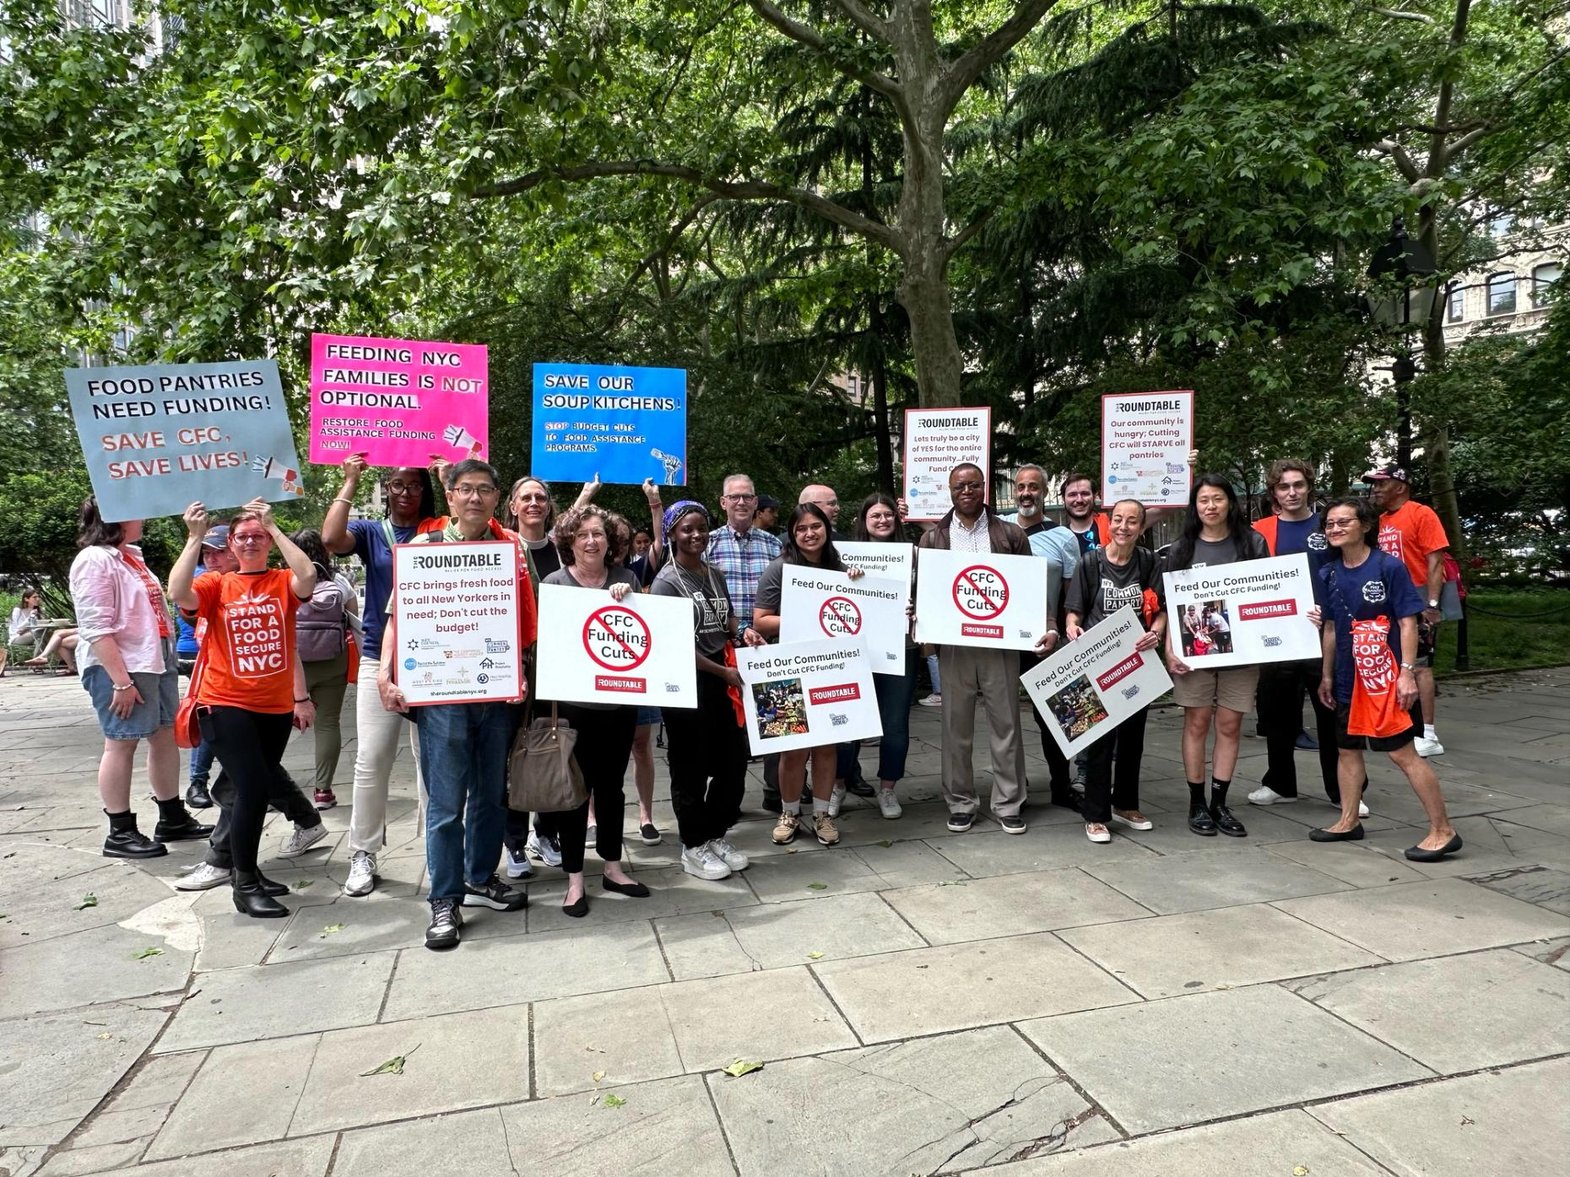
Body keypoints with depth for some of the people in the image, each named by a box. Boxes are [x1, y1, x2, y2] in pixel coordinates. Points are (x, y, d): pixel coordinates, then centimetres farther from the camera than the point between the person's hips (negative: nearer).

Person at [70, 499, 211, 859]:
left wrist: (167, 661, 19)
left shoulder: (130, 555, 16)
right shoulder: (95, 560, -12)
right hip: (119, 667, -9)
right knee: (121, 744, -1)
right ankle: (120, 833, 9)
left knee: (165, 736, 12)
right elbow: (96, 628, -19)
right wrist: (121, 681, -24)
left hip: (156, 662, 9)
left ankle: (173, 819, 22)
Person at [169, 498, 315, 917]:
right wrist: (195, 537, -19)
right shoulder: (217, 585, 1)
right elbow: (179, 594, -19)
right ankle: (245, 885, 4)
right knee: (253, 787, -12)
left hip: (276, 706, 3)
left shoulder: (283, 582, 2)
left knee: (261, 787, 16)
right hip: (226, 704, -3)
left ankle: (245, 869, 36)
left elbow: (308, 577, -21)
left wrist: (274, 526, -17)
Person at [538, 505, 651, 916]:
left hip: (619, 701, 3)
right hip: (572, 702, -3)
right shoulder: (555, 583, -2)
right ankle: (574, 879, 15)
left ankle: (612, 867, 28)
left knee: (611, 785, 14)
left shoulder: (625, 579, 5)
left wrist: (626, 598, -15)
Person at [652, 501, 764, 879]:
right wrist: (723, 672, -16)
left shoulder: (715, 574, 11)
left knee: (733, 761, 12)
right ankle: (694, 847, 20)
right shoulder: (667, 582, -10)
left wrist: (744, 631, 2)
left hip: (723, 680, 7)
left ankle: (718, 836, 30)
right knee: (691, 768, 4)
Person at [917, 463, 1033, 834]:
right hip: (953, 645, 1)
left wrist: (1046, 626, -7)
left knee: (1006, 724, 5)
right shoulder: (933, 538, 8)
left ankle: (1008, 804, 16)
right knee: (956, 727, 7)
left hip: (1001, 644, 0)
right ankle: (960, 803, 18)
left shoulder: (1010, 534, 6)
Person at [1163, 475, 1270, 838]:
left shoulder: (1252, 542, 6)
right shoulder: (1182, 548, 6)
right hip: (1194, 648, 0)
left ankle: (1219, 804, 15)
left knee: (1230, 725, 4)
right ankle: (1197, 804, 12)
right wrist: (1169, 647, -3)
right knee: (1197, 723, 3)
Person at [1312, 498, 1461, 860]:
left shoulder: (1389, 567, -10)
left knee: (1402, 752, -5)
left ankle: (1443, 830, 6)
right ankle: (1349, 821, 28)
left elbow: (1407, 623, -10)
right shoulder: (1329, 574, 6)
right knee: (1348, 748, 14)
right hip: (1349, 677, 7)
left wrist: (1407, 672, -15)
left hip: (1387, 675, -6)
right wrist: (1327, 675, 14)